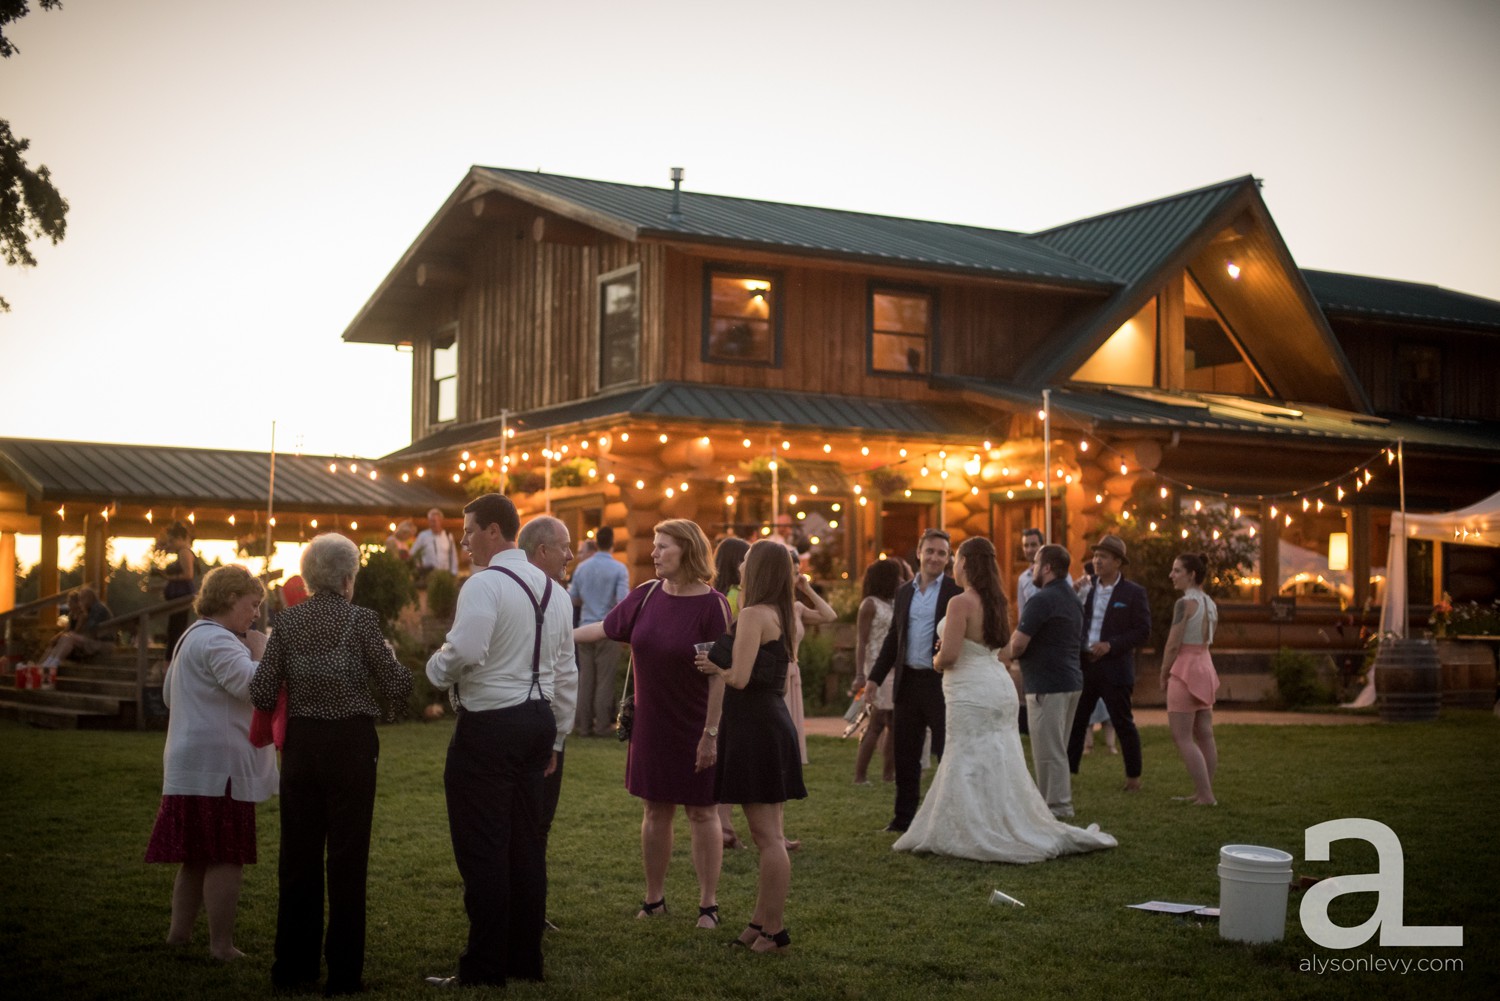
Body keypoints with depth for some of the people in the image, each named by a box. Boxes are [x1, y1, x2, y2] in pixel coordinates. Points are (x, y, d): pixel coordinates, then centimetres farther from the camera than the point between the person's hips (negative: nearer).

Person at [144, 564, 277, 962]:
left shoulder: (193, 637, 20)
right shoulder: (216, 641, -15)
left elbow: (169, 694, 31)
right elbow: (253, 684, -26)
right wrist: (262, 651, -11)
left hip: (193, 763, 11)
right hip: (219, 765, -11)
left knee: (197, 856, 17)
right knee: (228, 858, -6)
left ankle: (179, 932, 21)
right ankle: (221, 945, -4)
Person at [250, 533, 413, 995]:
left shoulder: (288, 622, 1)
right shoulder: (360, 620, -8)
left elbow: (262, 694, 0)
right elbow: (397, 688, -7)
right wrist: (399, 667, 14)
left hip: (301, 745, 3)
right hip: (351, 744, -3)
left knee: (298, 857, 12)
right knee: (347, 858, 4)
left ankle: (293, 967, 19)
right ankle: (343, 972, 8)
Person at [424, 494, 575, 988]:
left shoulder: (484, 585, -15)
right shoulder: (552, 590, 12)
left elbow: (464, 652, -26)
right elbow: (563, 664, 16)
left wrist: (436, 668, -6)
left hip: (489, 726, -8)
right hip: (538, 719, 8)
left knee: (483, 849, -2)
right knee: (526, 843, 13)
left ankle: (484, 966, 3)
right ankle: (525, 957, 20)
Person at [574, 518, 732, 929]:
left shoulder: (712, 605, -13)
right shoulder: (646, 596, 0)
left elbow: (719, 675, -14)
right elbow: (604, 628, 11)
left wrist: (711, 732, -15)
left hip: (695, 728, -4)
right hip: (651, 725, 4)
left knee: (701, 812, 4)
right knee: (655, 810, 11)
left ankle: (708, 904, 14)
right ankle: (654, 899, 24)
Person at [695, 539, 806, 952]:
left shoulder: (753, 615, -15)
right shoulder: (782, 616, 13)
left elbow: (739, 678, -21)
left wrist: (715, 669, -2)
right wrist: (720, 667, 13)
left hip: (754, 727, -10)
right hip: (775, 721, 10)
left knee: (767, 835, -6)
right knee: (769, 832, 14)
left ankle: (774, 931, -3)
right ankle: (761, 922, 23)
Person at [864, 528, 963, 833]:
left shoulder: (956, 592, -4)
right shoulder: (904, 592, 12)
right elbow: (893, 637, 16)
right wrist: (875, 677, 12)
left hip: (942, 683, -5)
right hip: (908, 682, 5)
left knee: (947, 753, 1)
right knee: (905, 755, 11)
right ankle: (904, 816, 21)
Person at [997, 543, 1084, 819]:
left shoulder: (1042, 599, -16)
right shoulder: (1072, 599, 15)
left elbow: (1017, 645, -21)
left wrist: (1001, 655, 2)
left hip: (1047, 684, -10)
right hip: (1071, 680, 10)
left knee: (1048, 750, -3)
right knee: (1057, 749, 18)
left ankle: (1055, 806, 1)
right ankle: (1062, 801, 24)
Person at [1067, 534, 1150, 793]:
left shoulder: (1134, 593, -4)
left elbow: (1143, 631, -8)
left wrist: (1110, 645, -18)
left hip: (1114, 668, -4)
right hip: (1083, 665, 4)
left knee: (1123, 723, 4)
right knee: (1075, 721, 6)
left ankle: (1133, 776, 16)